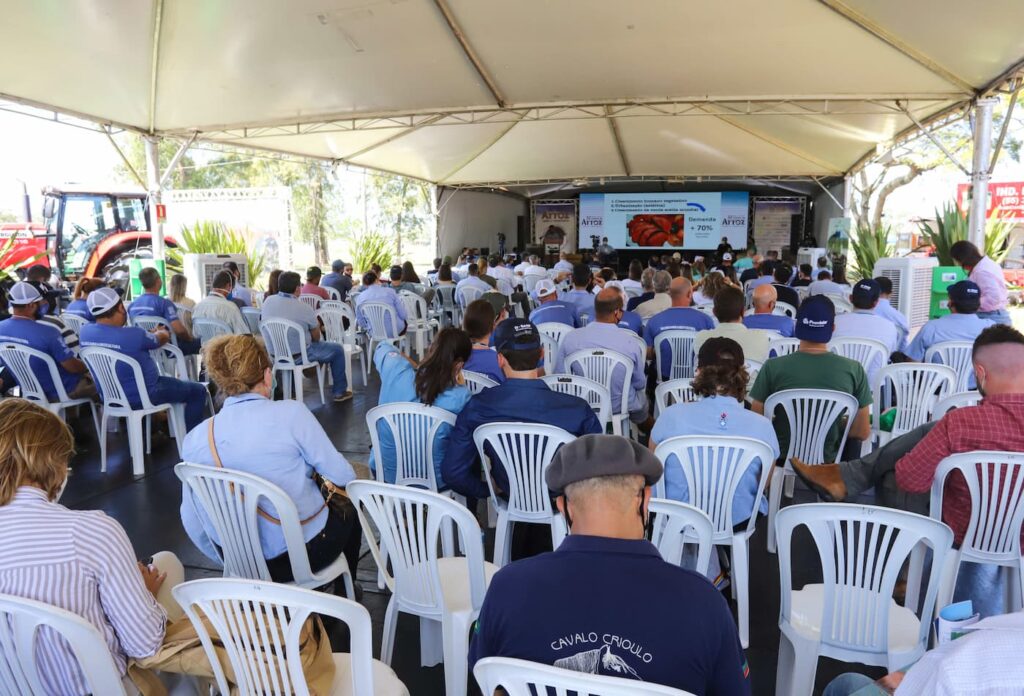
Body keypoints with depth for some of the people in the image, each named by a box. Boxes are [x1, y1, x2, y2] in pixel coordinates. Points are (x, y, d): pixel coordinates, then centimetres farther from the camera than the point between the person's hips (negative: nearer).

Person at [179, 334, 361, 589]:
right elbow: (343, 476, -15)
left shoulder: (194, 440, -7)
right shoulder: (290, 413, -20)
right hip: (304, 554, -4)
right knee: (349, 510, 29)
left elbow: (193, 522, 1)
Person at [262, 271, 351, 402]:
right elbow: (316, 337, -9)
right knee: (337, 349, 11)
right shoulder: (303, 307, -22)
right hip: (299, 355, -6)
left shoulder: (267, 302, -7)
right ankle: (339, 392, 20)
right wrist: (316, 325, 14)